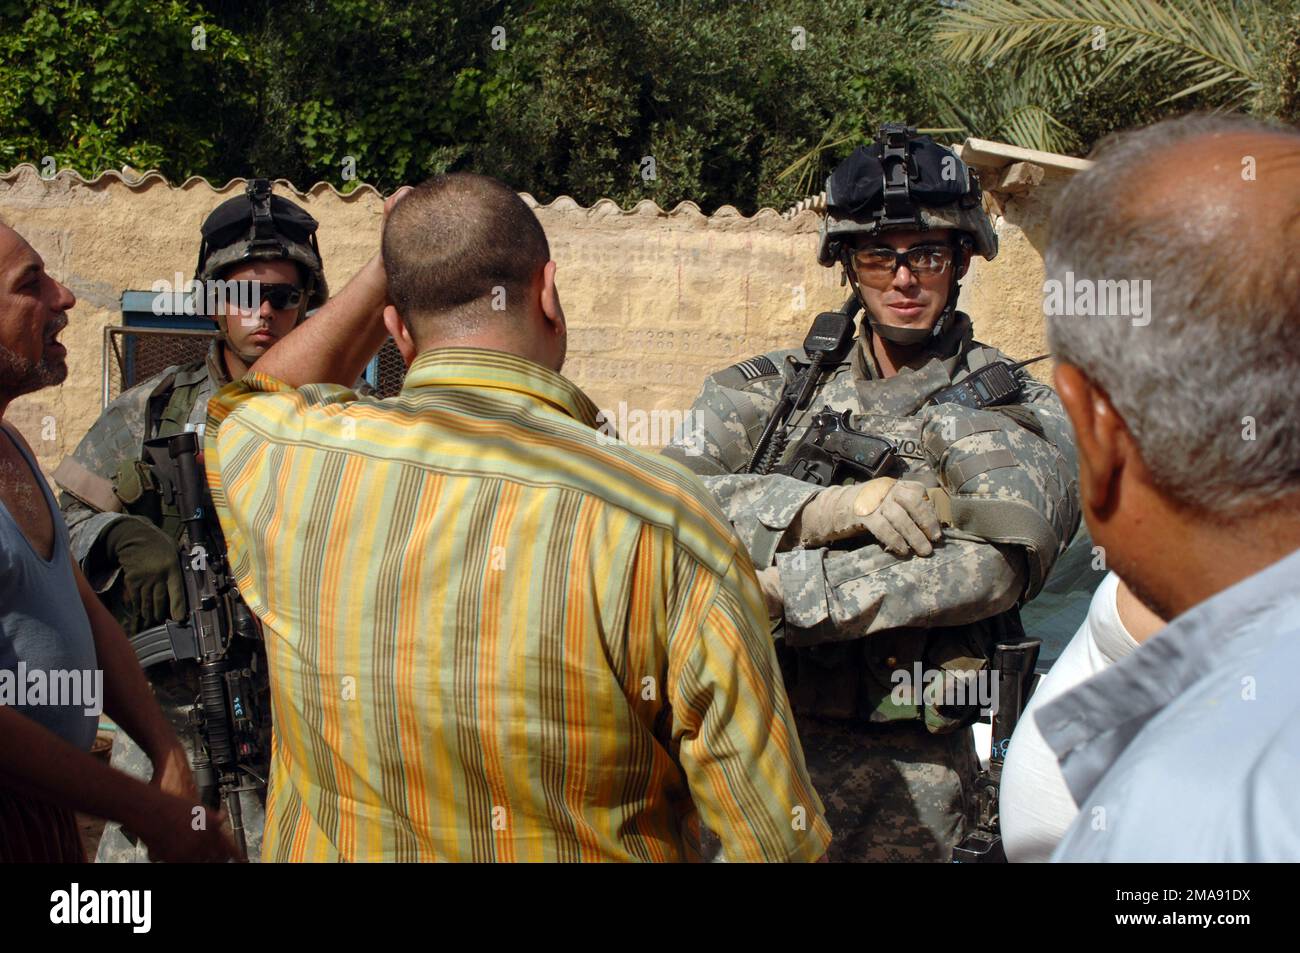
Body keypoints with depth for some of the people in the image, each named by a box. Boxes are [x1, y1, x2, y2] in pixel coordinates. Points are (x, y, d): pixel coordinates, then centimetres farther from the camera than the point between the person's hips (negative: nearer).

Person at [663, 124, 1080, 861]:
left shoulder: (1019, 411, 0)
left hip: (910, 773, -2)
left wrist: (779, 587, -23)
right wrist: (824, 509, -23)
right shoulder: (770, 387, 7)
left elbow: (1000, 556, -20)